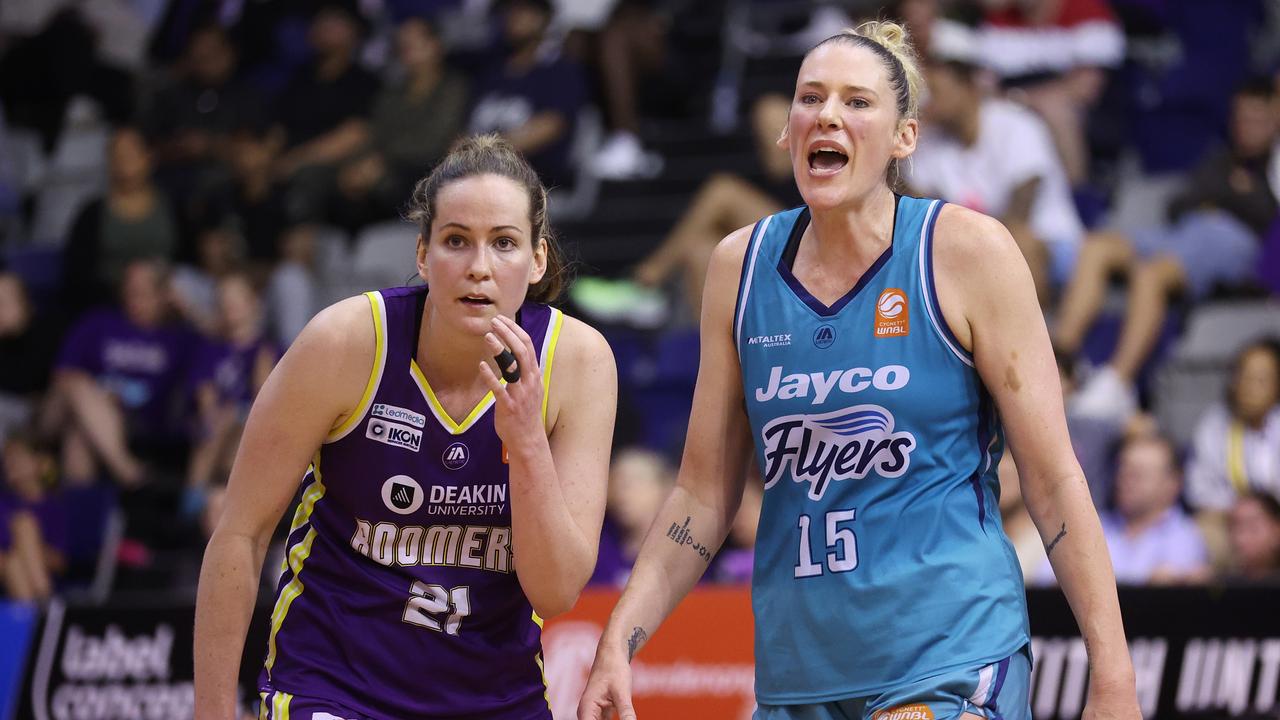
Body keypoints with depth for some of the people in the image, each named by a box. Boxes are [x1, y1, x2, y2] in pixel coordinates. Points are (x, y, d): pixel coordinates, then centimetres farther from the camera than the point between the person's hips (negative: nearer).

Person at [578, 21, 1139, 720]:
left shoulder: (967, 252, -5)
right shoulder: (740, 267, 6)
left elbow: (1052, 479, -4)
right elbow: (704, 492, 12)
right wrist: (617, 642, 2)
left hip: (952, 662, -4)